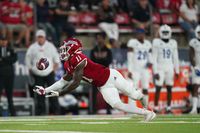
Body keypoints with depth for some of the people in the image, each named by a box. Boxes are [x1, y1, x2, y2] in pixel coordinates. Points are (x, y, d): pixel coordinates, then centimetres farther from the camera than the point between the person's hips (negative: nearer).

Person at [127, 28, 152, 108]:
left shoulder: (148, 44, 10)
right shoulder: (132, 43, -8)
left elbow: (150, 57, 17)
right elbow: (130, 58, -10)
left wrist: (150, 62, -6)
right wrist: (130, 71, -14)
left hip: (145, 70, 6)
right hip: (135, 70, -5)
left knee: (145, 89, 6)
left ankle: (145, 108, 14)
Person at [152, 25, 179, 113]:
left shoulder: (173, 43, 8)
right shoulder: (157, 43, -4)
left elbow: (175, 58, 11)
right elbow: (154, 58, -5)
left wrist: (177, 71, 7)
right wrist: (155, 72, -11)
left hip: (170, 69, 3)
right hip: (160, 69, -3)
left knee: (169, 88, 3)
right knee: (158, 88, -6)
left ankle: (169, 108, 9)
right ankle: (156, 108, -1)